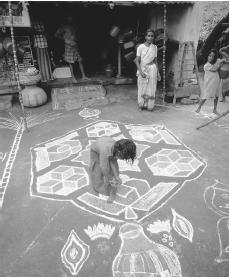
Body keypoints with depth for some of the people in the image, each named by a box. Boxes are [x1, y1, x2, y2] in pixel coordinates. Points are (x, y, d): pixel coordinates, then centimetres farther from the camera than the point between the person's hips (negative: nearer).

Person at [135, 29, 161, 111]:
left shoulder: (155, 47, 8)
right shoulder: (140, 47, -3)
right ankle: (141, 105, 14)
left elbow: (155, 61, 11)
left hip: (152, 68, 3)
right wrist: (141, 71, -16)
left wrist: (158, 72, 6)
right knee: (142, 88, 1)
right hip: (142, 68, -2)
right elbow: (137, 61, -6)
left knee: (151, 88, 0)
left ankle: (150, 106, 8)